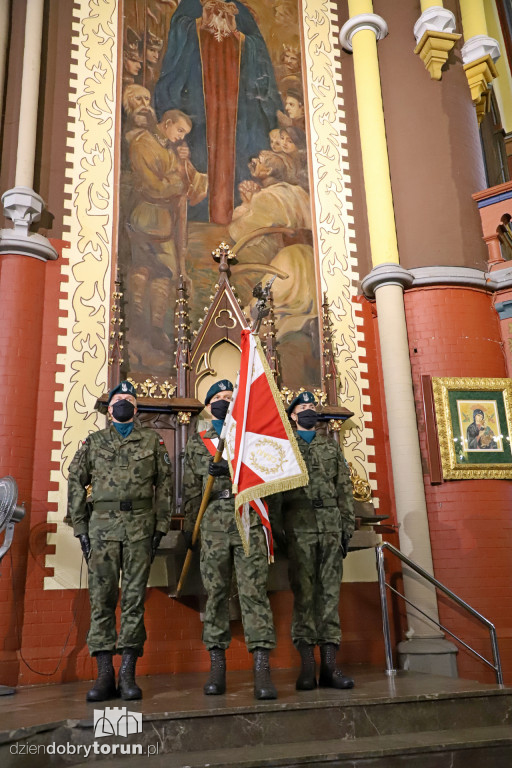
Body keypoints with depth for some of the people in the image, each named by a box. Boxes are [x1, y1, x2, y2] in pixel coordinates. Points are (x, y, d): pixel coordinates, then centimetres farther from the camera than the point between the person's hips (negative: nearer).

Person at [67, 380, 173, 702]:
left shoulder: (152, 441, 11)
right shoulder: (93, 442, 13)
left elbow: (165, 485, 7)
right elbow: (76, 484, 10)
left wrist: (161, 527, 0)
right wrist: (80, 528, 2)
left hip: (140, 526, 0)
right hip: (102, 526, 1)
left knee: (134, 598, 1)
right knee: (102, 598, 0)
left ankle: (128, 674, 7)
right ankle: (105, 674, 7)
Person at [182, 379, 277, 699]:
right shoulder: (197, 442, 18)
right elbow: (191, 489, 16)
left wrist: (229, 470, -10)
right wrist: (190, 529, 9)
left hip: (249, 520, -1)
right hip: (213, 525, 2)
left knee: (255, 591, -8)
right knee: (216, 593, 3)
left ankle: (262, 669, -9)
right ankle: (218, 666, 12)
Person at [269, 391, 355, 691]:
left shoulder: (332, 446, 19)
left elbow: (345, 488, 15)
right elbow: (273, 489, 2)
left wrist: (347, 526, 7)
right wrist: (277, 525, -9)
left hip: (331, 525, 3)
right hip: (299, 525, -3)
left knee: (330, 591, 1)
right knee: (303, 592, -3)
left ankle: (330, 664, 5)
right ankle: (307, 665, 2)